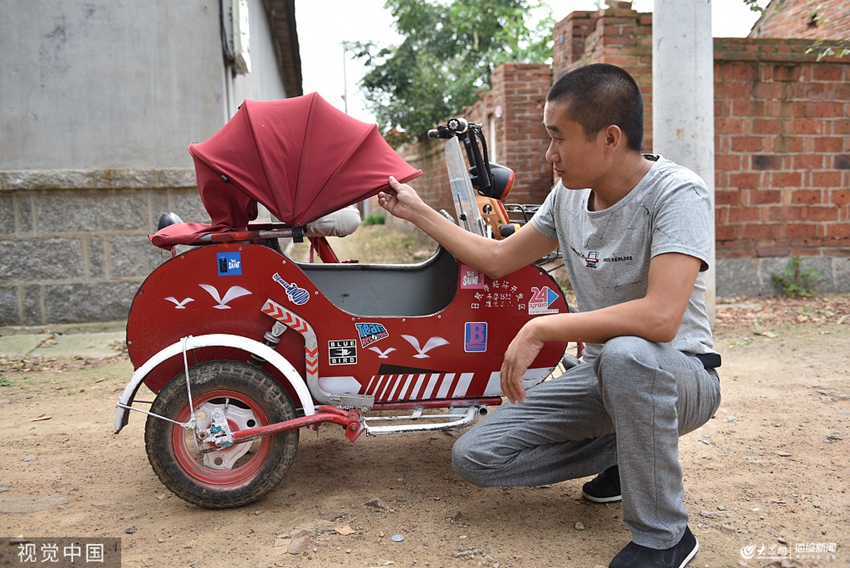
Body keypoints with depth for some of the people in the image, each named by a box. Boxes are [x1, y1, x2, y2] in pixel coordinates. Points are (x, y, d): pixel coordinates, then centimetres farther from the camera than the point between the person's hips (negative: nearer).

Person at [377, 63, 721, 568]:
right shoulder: (568, 196, 1)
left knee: (626, 353, -43)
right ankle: (625, 453, 13)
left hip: (679, 375, -6)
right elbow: (498, 259, 12)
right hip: (601, 374, 6)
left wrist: (542, 328, -31)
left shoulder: (678, 194, -21)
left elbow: (660, 318, -36)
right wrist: (418, 212, 12)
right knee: (474, 457, -5)